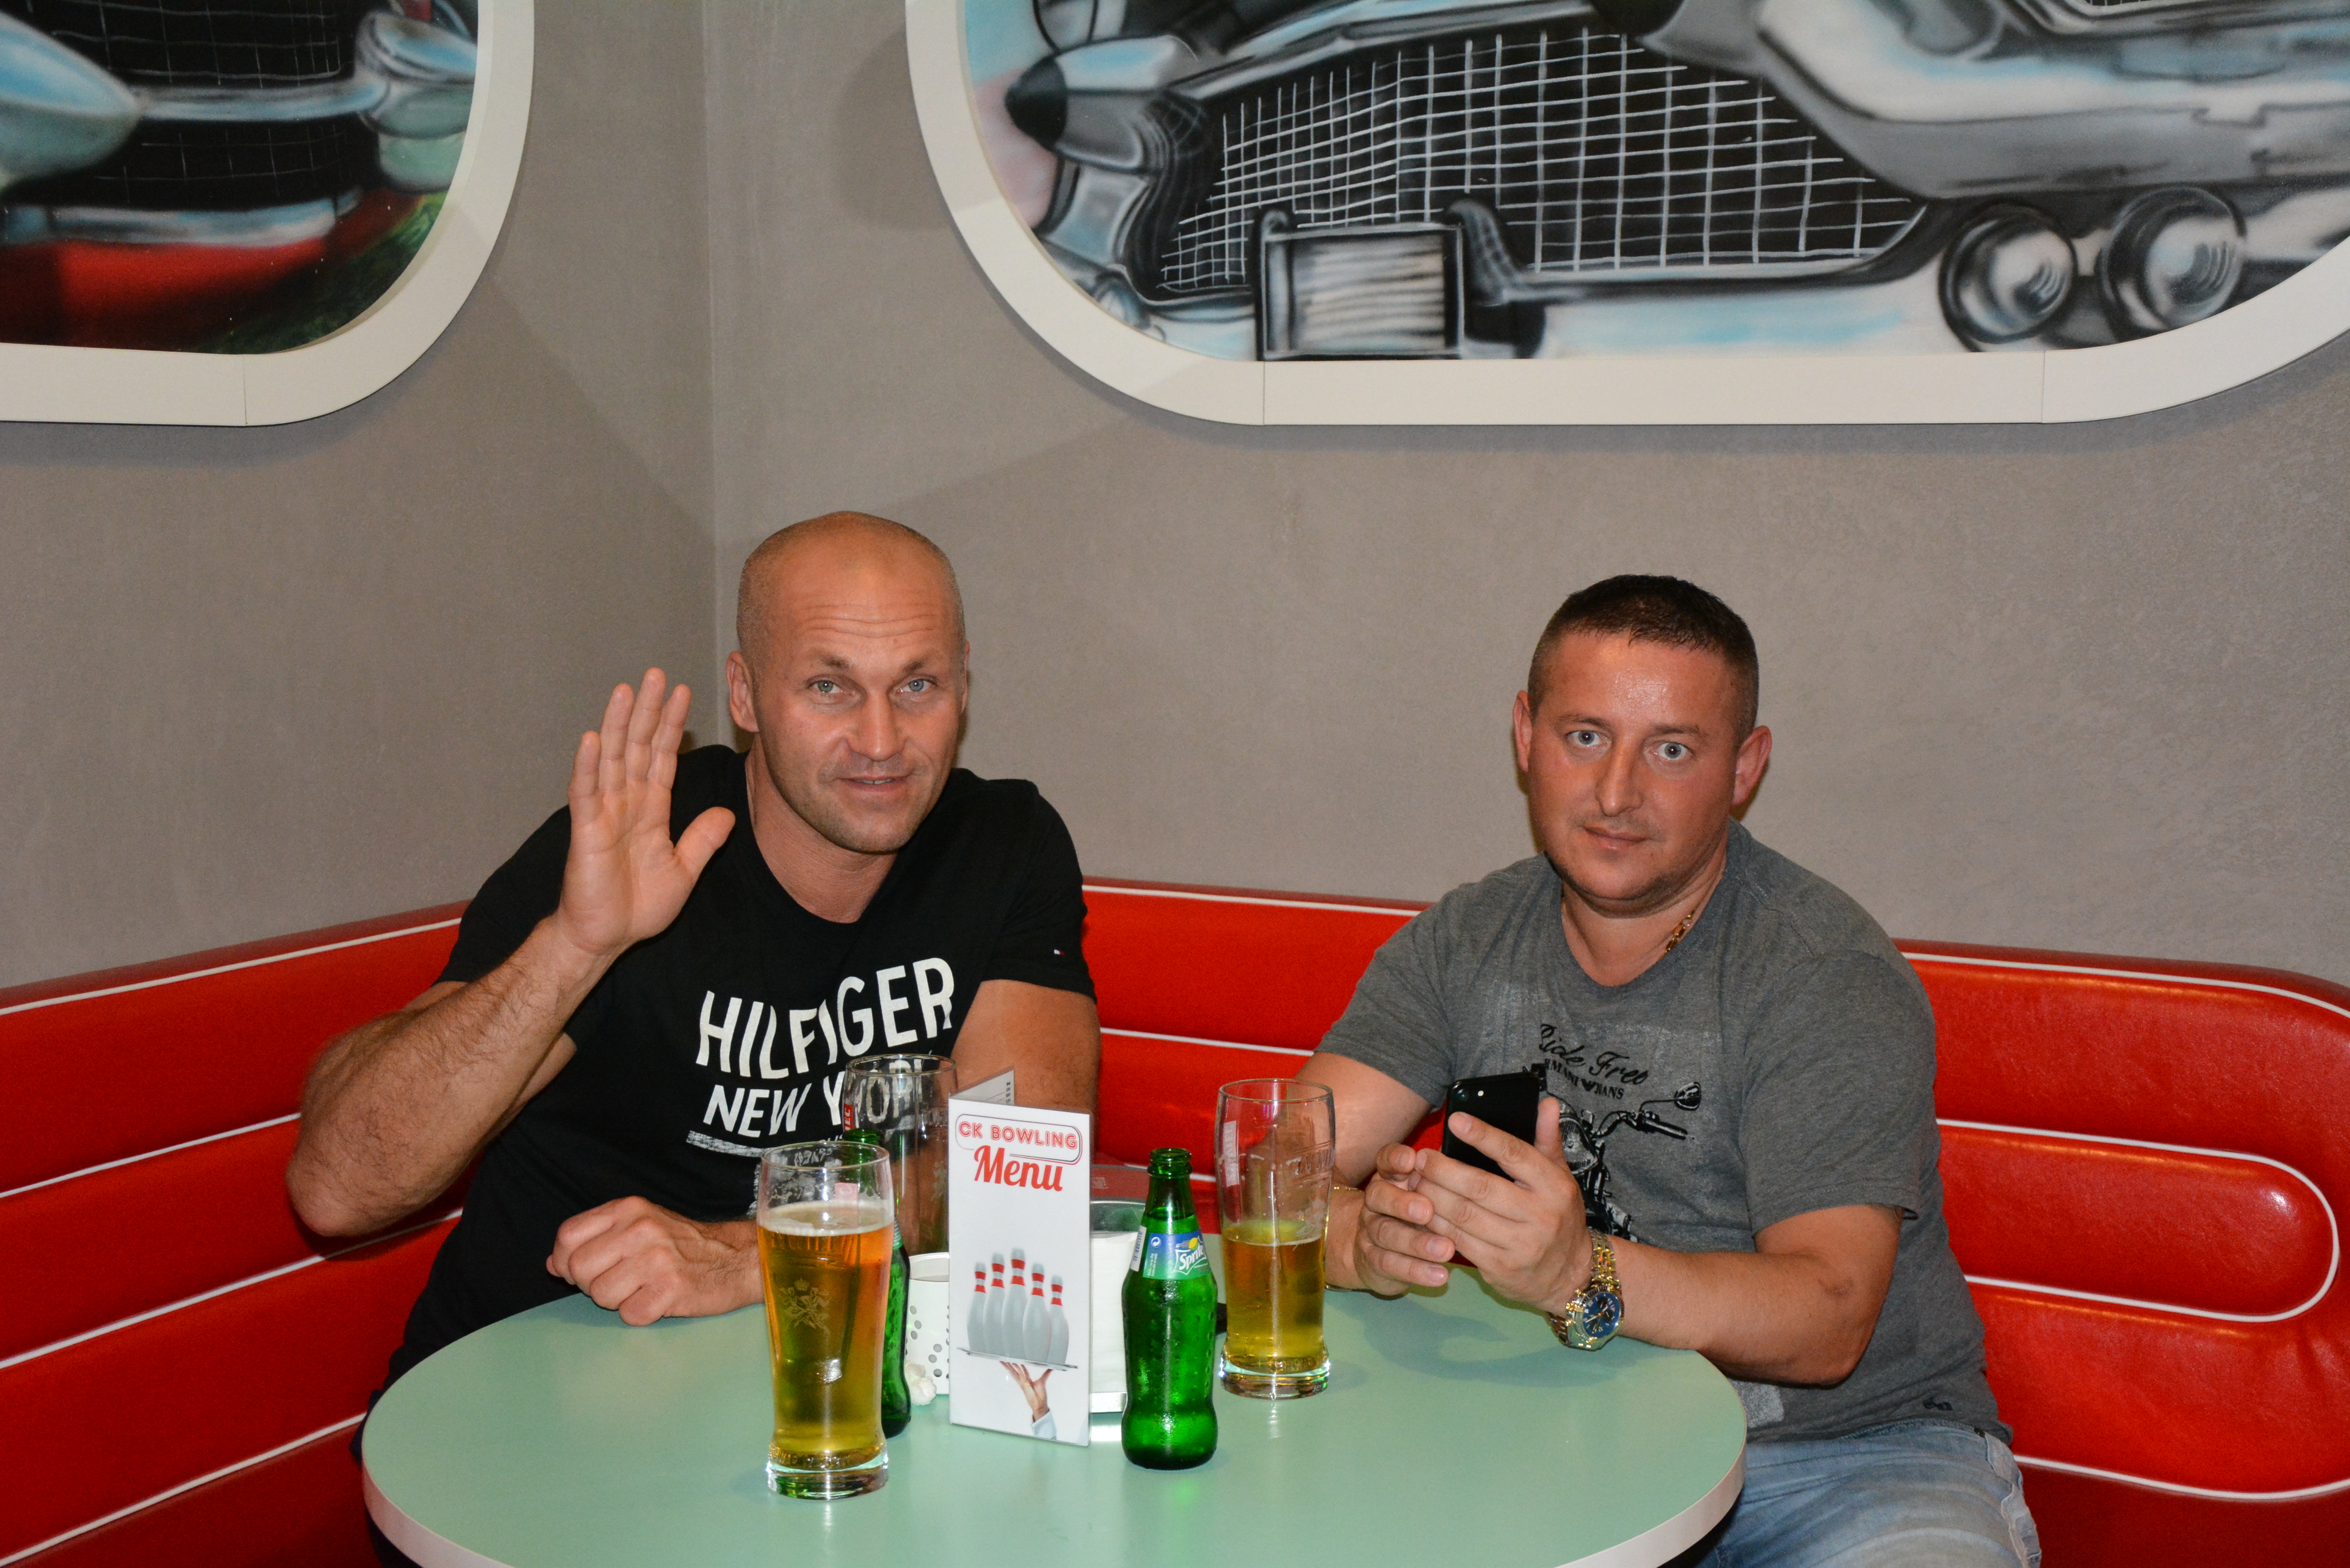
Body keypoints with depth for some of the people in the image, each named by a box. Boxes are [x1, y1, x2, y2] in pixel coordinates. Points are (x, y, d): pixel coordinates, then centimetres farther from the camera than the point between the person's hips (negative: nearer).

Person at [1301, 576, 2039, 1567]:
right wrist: (1369, 1237, -32)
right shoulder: (1463, 946, 0)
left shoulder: (1832, 978, -14)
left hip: (1853, 1446, -3)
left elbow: (1825, 1324, -23)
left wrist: (1581, 1277, -40)